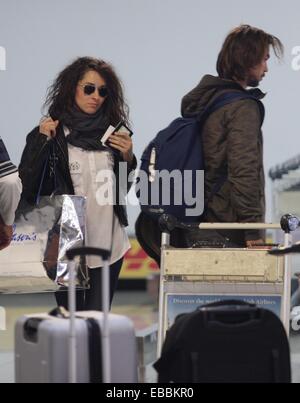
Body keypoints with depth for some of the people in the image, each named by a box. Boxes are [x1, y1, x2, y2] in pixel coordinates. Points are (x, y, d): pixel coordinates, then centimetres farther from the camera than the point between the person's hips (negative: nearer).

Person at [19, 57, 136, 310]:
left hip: (109, 244, 2)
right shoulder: (51, 134, -1)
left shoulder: (112, 133, 8)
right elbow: (27, 187, -8)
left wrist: (128, 158, -2)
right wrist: (43, 142, -14)